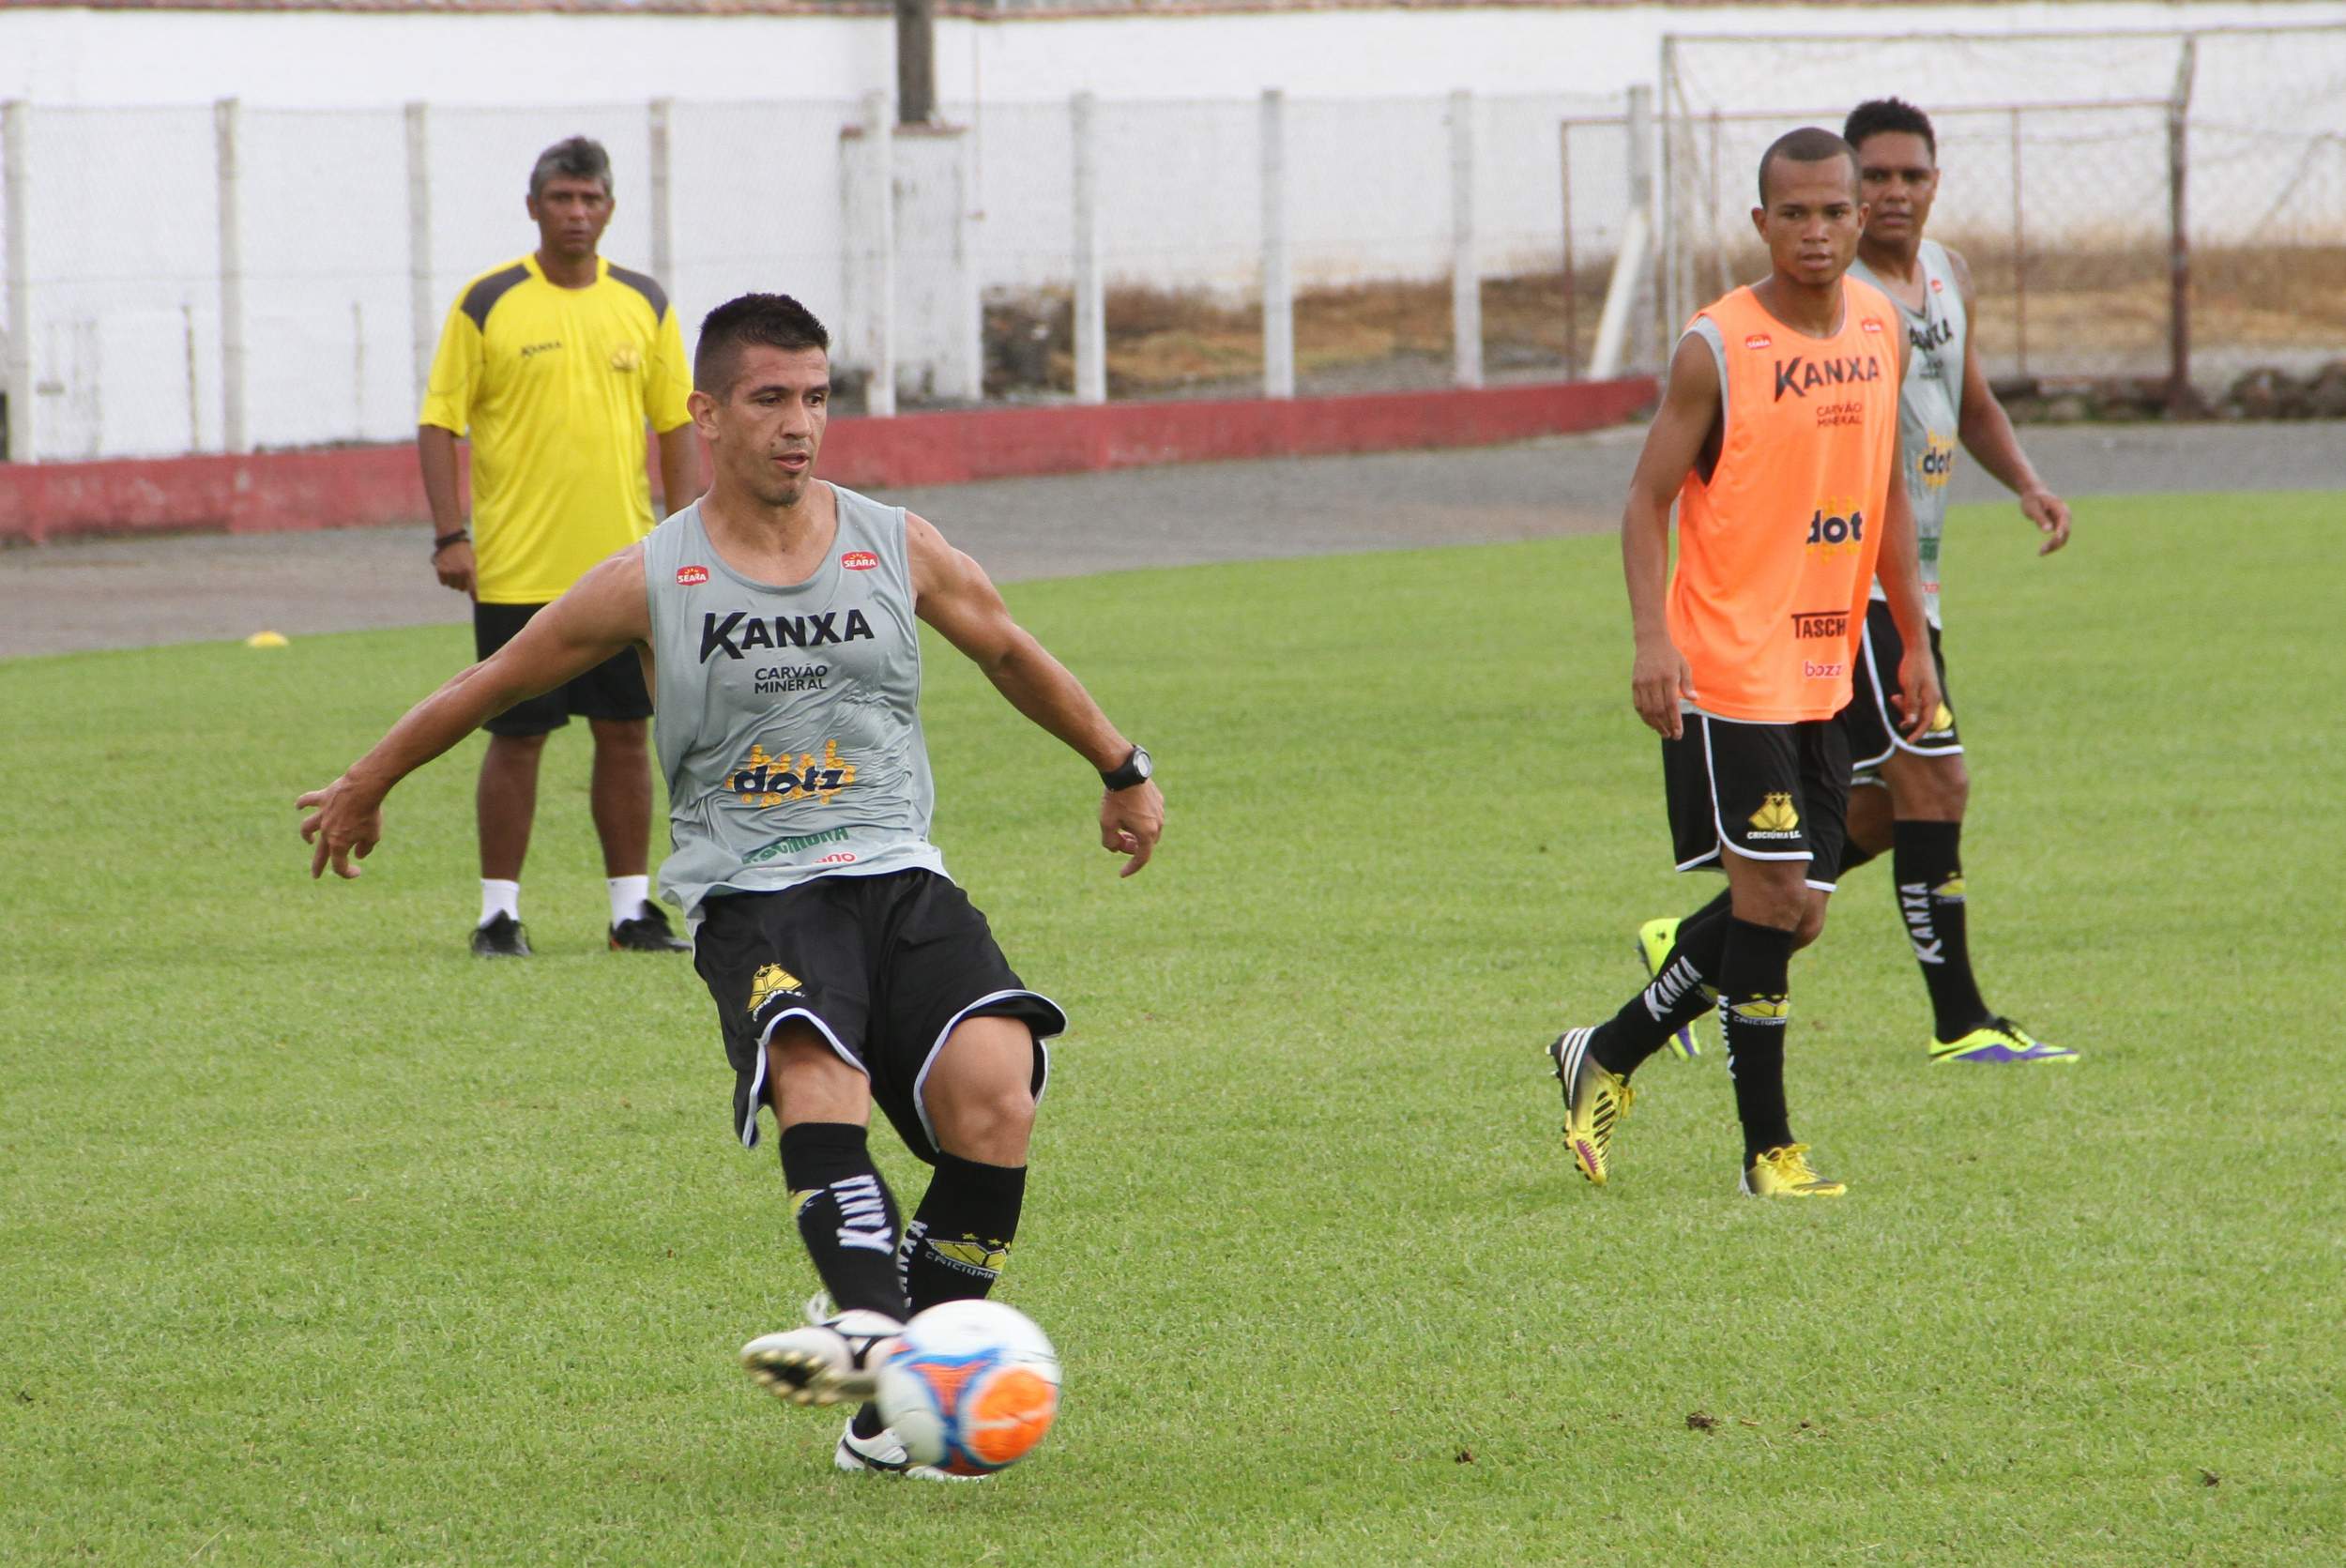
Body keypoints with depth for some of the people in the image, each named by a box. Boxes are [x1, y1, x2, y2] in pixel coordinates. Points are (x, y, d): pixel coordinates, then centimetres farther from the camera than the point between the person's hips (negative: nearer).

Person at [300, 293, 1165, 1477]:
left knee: (992, 1081, -25)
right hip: (751, 894, -2)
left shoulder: (896, 548, 10)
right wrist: (364, 789, 27)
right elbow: (493, 687, 16)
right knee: (813, 1063, -35)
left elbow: (1009, 652, 28)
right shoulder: (650, 586, 3)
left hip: (900, 878, 2)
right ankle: (865, 1317, -55)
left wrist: (1121, 770, 39)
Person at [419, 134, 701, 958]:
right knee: (517, 737, 0)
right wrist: (450, 536, -11)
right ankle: (499, 912, 7)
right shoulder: (486, 304, -3)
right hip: (517, 571, -3)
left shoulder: (643, 304, 7)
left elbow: (676, 424, 12)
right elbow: (440, 423, -2)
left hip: (625, 565, 3)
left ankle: (632, 906, 13)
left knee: (626, 733, 5)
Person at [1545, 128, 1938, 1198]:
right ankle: (1767, 1148, 1)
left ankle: (1607, 1056, 24)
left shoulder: (1881, 329, 7)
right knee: (1770, 892, -8)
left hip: (1821, 672, 7)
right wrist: (1653, 639, -21)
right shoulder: (1716, 348, -12)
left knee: (1795, 911, 8)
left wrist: (1913, 640, 17)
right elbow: (1648, 498, -9)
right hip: (1727, 667, -7)